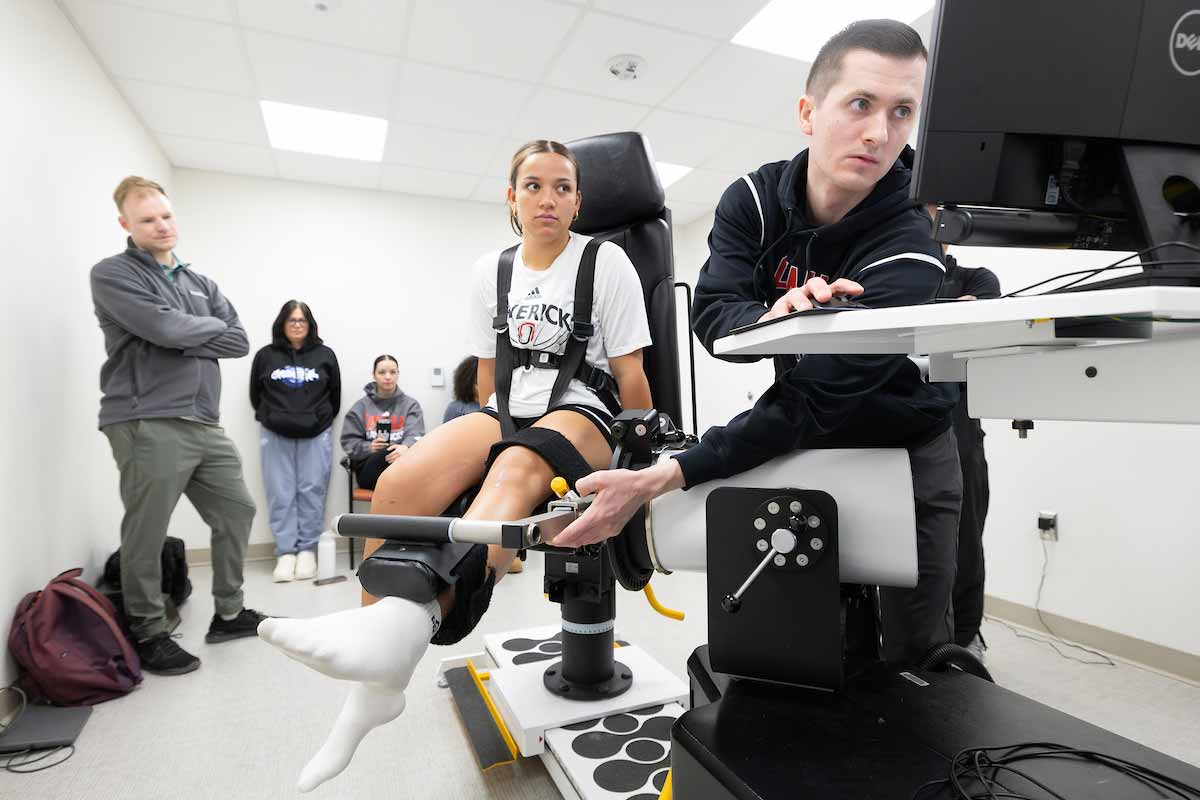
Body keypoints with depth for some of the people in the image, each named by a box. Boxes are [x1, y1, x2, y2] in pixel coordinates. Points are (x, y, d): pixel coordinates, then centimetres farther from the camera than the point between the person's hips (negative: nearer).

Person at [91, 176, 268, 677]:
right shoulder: (113, 275, 0)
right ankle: (148, 635, 19)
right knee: (146, 536, 1)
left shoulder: (200, 283, 19)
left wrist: (185, 342, -6)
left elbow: (240, 342, 7)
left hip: (205, 424, 7)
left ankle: (229, 614, 28)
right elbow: (166, 328, -17)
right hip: (147, 425, -7)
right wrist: (212, 326, 1)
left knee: (237, 512, 12)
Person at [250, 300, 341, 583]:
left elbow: (335, 396, 10)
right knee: (281, 495, 1)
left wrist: (322, 421, 8)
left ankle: (307, 551, 8)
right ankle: (286, 553, 7)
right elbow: (255, 395, 13)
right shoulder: (265, 356, 5)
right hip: (276, 436, 1)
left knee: (312, 492, 0)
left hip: (316, 435, -1)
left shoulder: (325, 355, 4)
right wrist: (271, 419, 10)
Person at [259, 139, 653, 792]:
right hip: (506, 413, 4)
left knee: (518, 467, -40)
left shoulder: (605, 262, 3)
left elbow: (630, 373, 2)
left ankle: (411, 621, -59)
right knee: (398, 485, -24)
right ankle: (378, 684, -16)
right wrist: (479, 445, 14)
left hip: (583, 414, -3)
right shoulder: (490, 271, 15)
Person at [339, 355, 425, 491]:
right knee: (388, 452, -35)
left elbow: (415, 435, -7)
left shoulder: (411, 404, 10)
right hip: (368, 470, 0)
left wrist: (406, 447, -32)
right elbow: (349, 442, 7)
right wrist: (369, 447, -15)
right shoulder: (361, 406, 12)